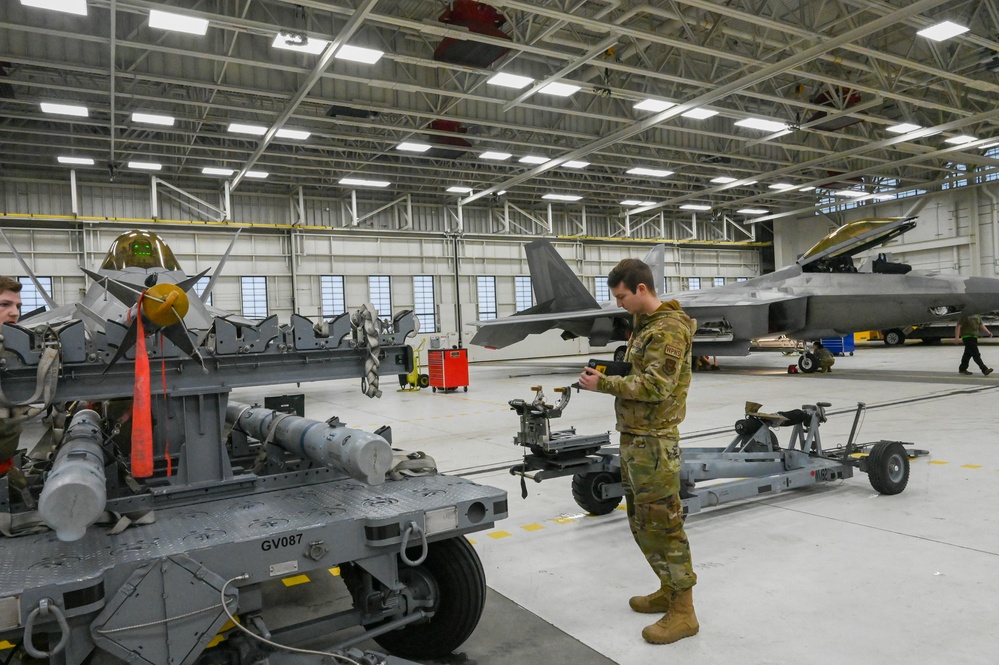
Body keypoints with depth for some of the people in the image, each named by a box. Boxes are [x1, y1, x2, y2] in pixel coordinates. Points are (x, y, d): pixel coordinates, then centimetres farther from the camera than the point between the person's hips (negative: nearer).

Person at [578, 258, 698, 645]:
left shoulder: (669, 329, -14)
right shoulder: (644, 325, 16)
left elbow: (655, 385, -22)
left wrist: (603, 384, -19)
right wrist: (606, 377, 2)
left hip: (654, 441, -10)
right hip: (633, 438, 10)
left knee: (662, 524, -3)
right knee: (641, 522, 17)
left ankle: (683, 612, 9)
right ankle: (669, 591, 32)